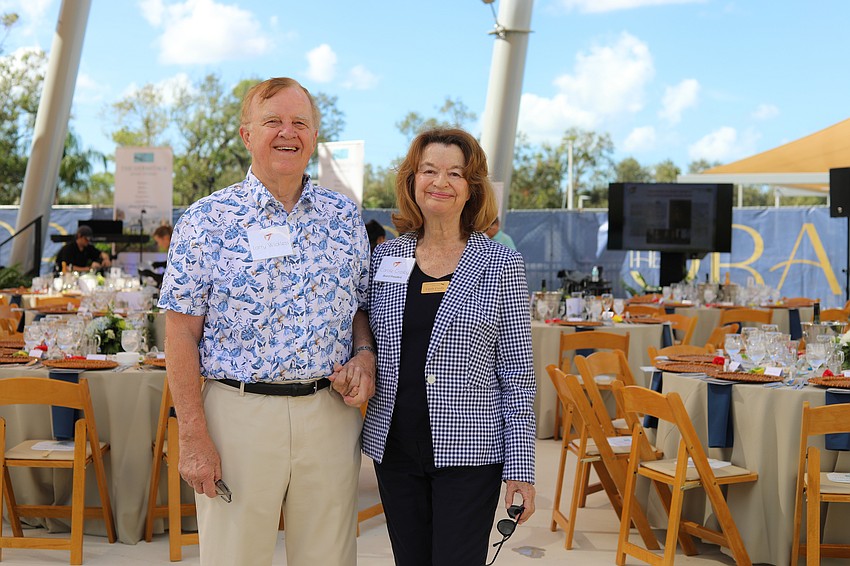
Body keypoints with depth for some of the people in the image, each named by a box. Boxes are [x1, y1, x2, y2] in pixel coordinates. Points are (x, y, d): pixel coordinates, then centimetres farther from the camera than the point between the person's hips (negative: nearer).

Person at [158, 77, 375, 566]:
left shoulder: (346, 218, 8)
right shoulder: (208, 220, -2)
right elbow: (182, 332, -4)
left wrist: (365, 355, -4)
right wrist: (194, 438, -9)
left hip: (331, 411, 3)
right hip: (239, 412, -3)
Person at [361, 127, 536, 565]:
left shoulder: (500, 265, -3)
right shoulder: (384, 258, 6)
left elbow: (517, 372, -4)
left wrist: (520, 466, -7)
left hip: (467, 451, -3)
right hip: (394, 448, 4)